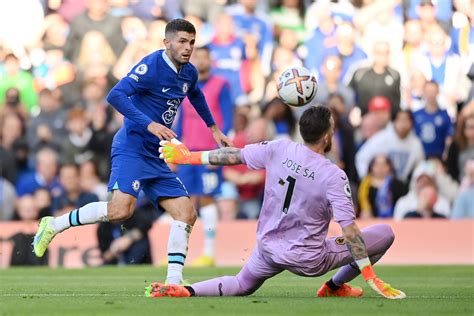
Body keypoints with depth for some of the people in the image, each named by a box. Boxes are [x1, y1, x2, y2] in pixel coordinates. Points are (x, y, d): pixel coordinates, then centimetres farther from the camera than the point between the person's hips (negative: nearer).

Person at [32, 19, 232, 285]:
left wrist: (214, 128, 42)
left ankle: (174, 280, 0)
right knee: (122, 208, -26)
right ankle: (54, 226, -10)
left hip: (156, 156, 9)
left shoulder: (189, 73, 12)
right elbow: (116, 96, -23)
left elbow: (196, 95, 37)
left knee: (186, 213, -1)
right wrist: (149, 124, -29)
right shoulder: (152, 66, -14)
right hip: (132, 148, -9)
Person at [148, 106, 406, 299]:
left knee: (241, 286, 31)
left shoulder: (279, 149, -7)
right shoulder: (334, 176, -20)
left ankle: (184, 291, 3)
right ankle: (334, 287, 15)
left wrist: (189, 157, 18)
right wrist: (371, 279, -18)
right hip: (308, 260, -5)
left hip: (268, 249, 5)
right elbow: (349, 230, -22)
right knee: (385, 233, 3)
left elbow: (234, 156, 4)